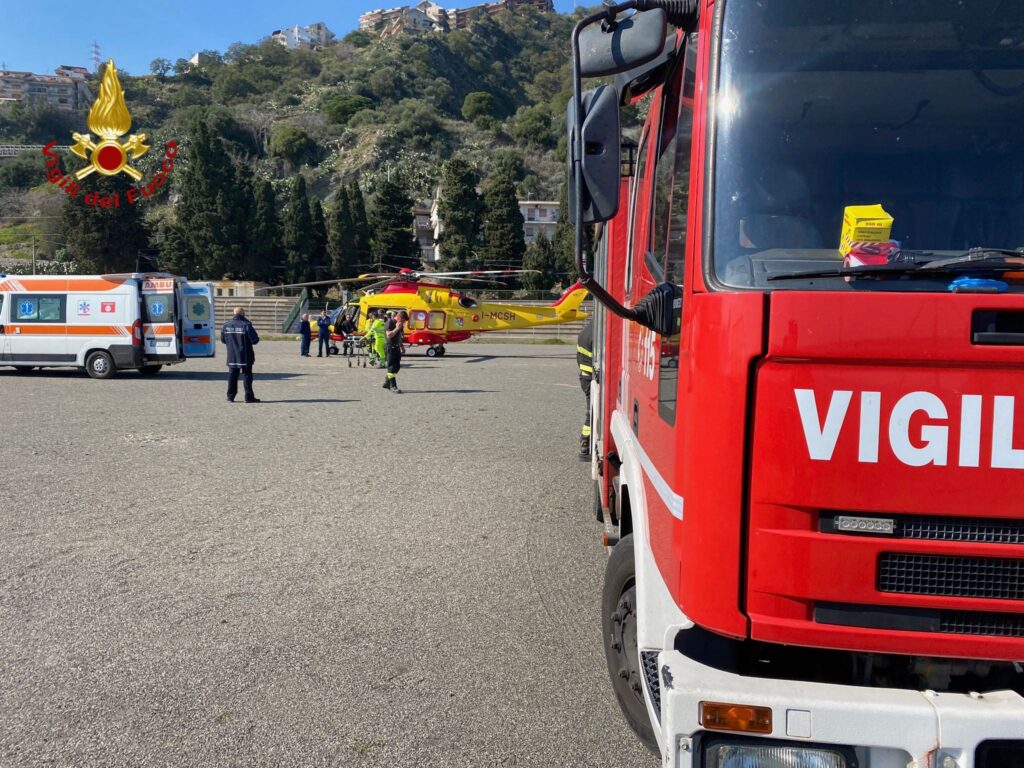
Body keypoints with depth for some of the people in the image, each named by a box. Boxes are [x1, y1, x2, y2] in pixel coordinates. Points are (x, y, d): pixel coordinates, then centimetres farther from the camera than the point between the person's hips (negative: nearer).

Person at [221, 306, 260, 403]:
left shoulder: (226, 325, 0)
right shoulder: (246, 325, -14)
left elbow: (222, 340, 9)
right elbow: (255, 340, -15)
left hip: (232, 357, 4)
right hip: (245, 357, -4)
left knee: (232, 376, 11)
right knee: (247, 375, 2)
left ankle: (230, 396, 13)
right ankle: (249, 397, 3)